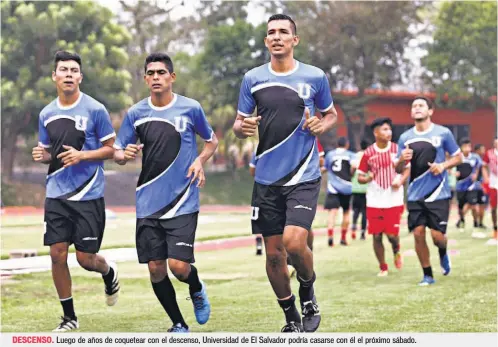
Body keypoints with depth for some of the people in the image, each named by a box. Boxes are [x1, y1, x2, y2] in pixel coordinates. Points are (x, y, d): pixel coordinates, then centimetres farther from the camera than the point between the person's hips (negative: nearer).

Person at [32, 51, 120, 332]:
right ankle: (69, 317, 13)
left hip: (88, 195, -4)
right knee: (57, 255, -1)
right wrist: (42, 156, -4)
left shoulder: (95, 110, -6)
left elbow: (111, 149, -3)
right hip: (56, 194, 4)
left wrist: (81, 155, -18)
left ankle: (109, 272, 34)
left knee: (85, 258, -3)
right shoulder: (46, 114, 8)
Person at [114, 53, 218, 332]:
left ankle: (197, 289, 23)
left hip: (183, 203, -3)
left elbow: (212, 140, 11)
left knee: (178, 265, -14)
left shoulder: (191, 108, -2)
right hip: (148, 204, 3)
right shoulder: (135, 113, 3)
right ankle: (179, 324, 21)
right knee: (155, 269, 1)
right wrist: (125, 154, -16)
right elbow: (118, 153, 8)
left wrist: (200, 160, -9)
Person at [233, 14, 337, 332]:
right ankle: (292, 319, 23)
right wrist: (243, 127, -13)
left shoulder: (315, 77, 0)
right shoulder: (253, 79, 3)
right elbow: (238, 123, 10)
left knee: (294, 242, -21)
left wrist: (321, 126, -9)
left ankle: (308, 291, 11)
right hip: (267, 180, 3)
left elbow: (331, 114, 13)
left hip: (304, 177, -2)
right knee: (273, 255, 5)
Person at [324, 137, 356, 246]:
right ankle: (343, 238, 21)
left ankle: (330, 235, -32)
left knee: (332, 212, -10)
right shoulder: (350, 154, 2)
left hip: (333, 187, 0)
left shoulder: (329, 154, 10)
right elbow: (354, 165, -16)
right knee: (346, 212, 17)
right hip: (346, 187, 0)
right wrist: (350, 174, 1)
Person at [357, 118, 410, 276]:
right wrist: (368, 178, -18)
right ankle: (383, 267, 17)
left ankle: (396, 251, 30)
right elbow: (360, 177, 4)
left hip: (394, 200, 0)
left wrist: (401, 180, -10)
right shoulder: (368, 153, -2)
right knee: (377, 235, 0)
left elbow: (407, 168, 9)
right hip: (374, 202, 0)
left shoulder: (397, 149, -2)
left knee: (392, 234, -5)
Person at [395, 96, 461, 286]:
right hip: (415, 195, 3)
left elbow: (457, 157, 7)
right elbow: (398, 169, 10)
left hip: (438, 194, -3)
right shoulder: (405, 137, 5)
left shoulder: (443, 133, -2)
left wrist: (443, 165, -13)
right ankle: (427, 275, 12)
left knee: (437, 235, -7)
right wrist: (401, 160, -13)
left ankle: (443, 253, 30)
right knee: (418, 234, -3)